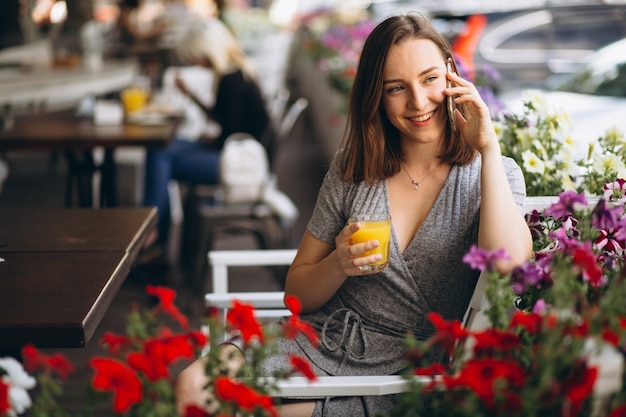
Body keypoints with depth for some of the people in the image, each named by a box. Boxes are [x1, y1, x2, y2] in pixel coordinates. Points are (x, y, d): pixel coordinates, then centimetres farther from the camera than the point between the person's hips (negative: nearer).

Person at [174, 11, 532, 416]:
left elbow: (508, 274, -21)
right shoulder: (353, 169, 7)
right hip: (322, 340, 3)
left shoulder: (496, 174, 0)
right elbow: (298, 294, 10)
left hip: (406, 370, -3)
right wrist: (339, 265, -13)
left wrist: (489, 149, -17)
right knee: (194, 384, -22)